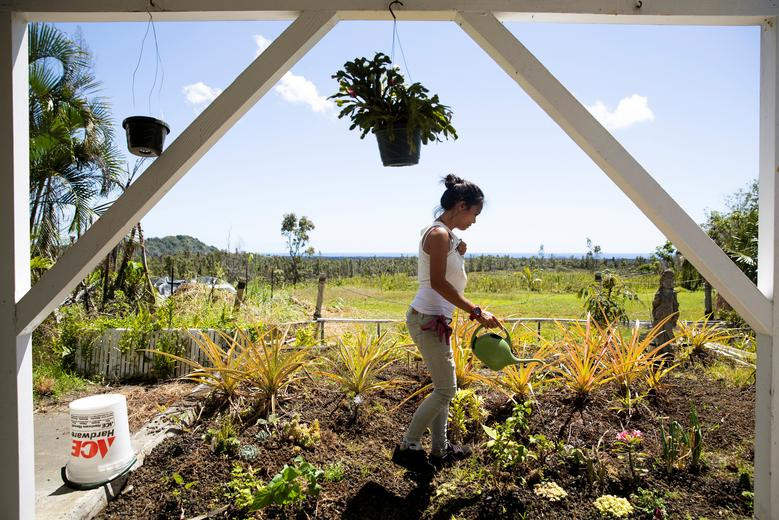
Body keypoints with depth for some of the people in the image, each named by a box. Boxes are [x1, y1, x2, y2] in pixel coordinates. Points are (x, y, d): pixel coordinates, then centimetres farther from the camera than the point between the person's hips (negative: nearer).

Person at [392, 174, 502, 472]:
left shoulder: (445, 235, 15)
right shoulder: (439, 234, -15)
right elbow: (438, 282, -22)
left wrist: (460, 255, 3)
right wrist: (476, 311, -21)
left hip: (434, 319, 10)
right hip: (428, 320, -10)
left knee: (443, 387, 17)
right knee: (446, 389, 0)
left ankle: (440, 449, 30)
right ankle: (407, 447, 14)